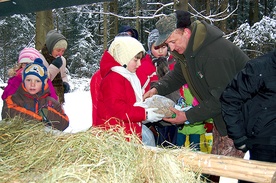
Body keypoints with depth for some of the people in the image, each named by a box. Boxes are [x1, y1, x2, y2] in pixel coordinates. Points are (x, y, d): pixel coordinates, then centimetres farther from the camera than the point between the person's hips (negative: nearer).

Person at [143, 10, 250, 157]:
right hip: (221, 114, 9)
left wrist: (189, 117, -23)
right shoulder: (185, 49, 1)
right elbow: (177, 75, 15)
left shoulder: (215, 53, -30)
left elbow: (221, 98, -27)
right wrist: (157, 89, -4)